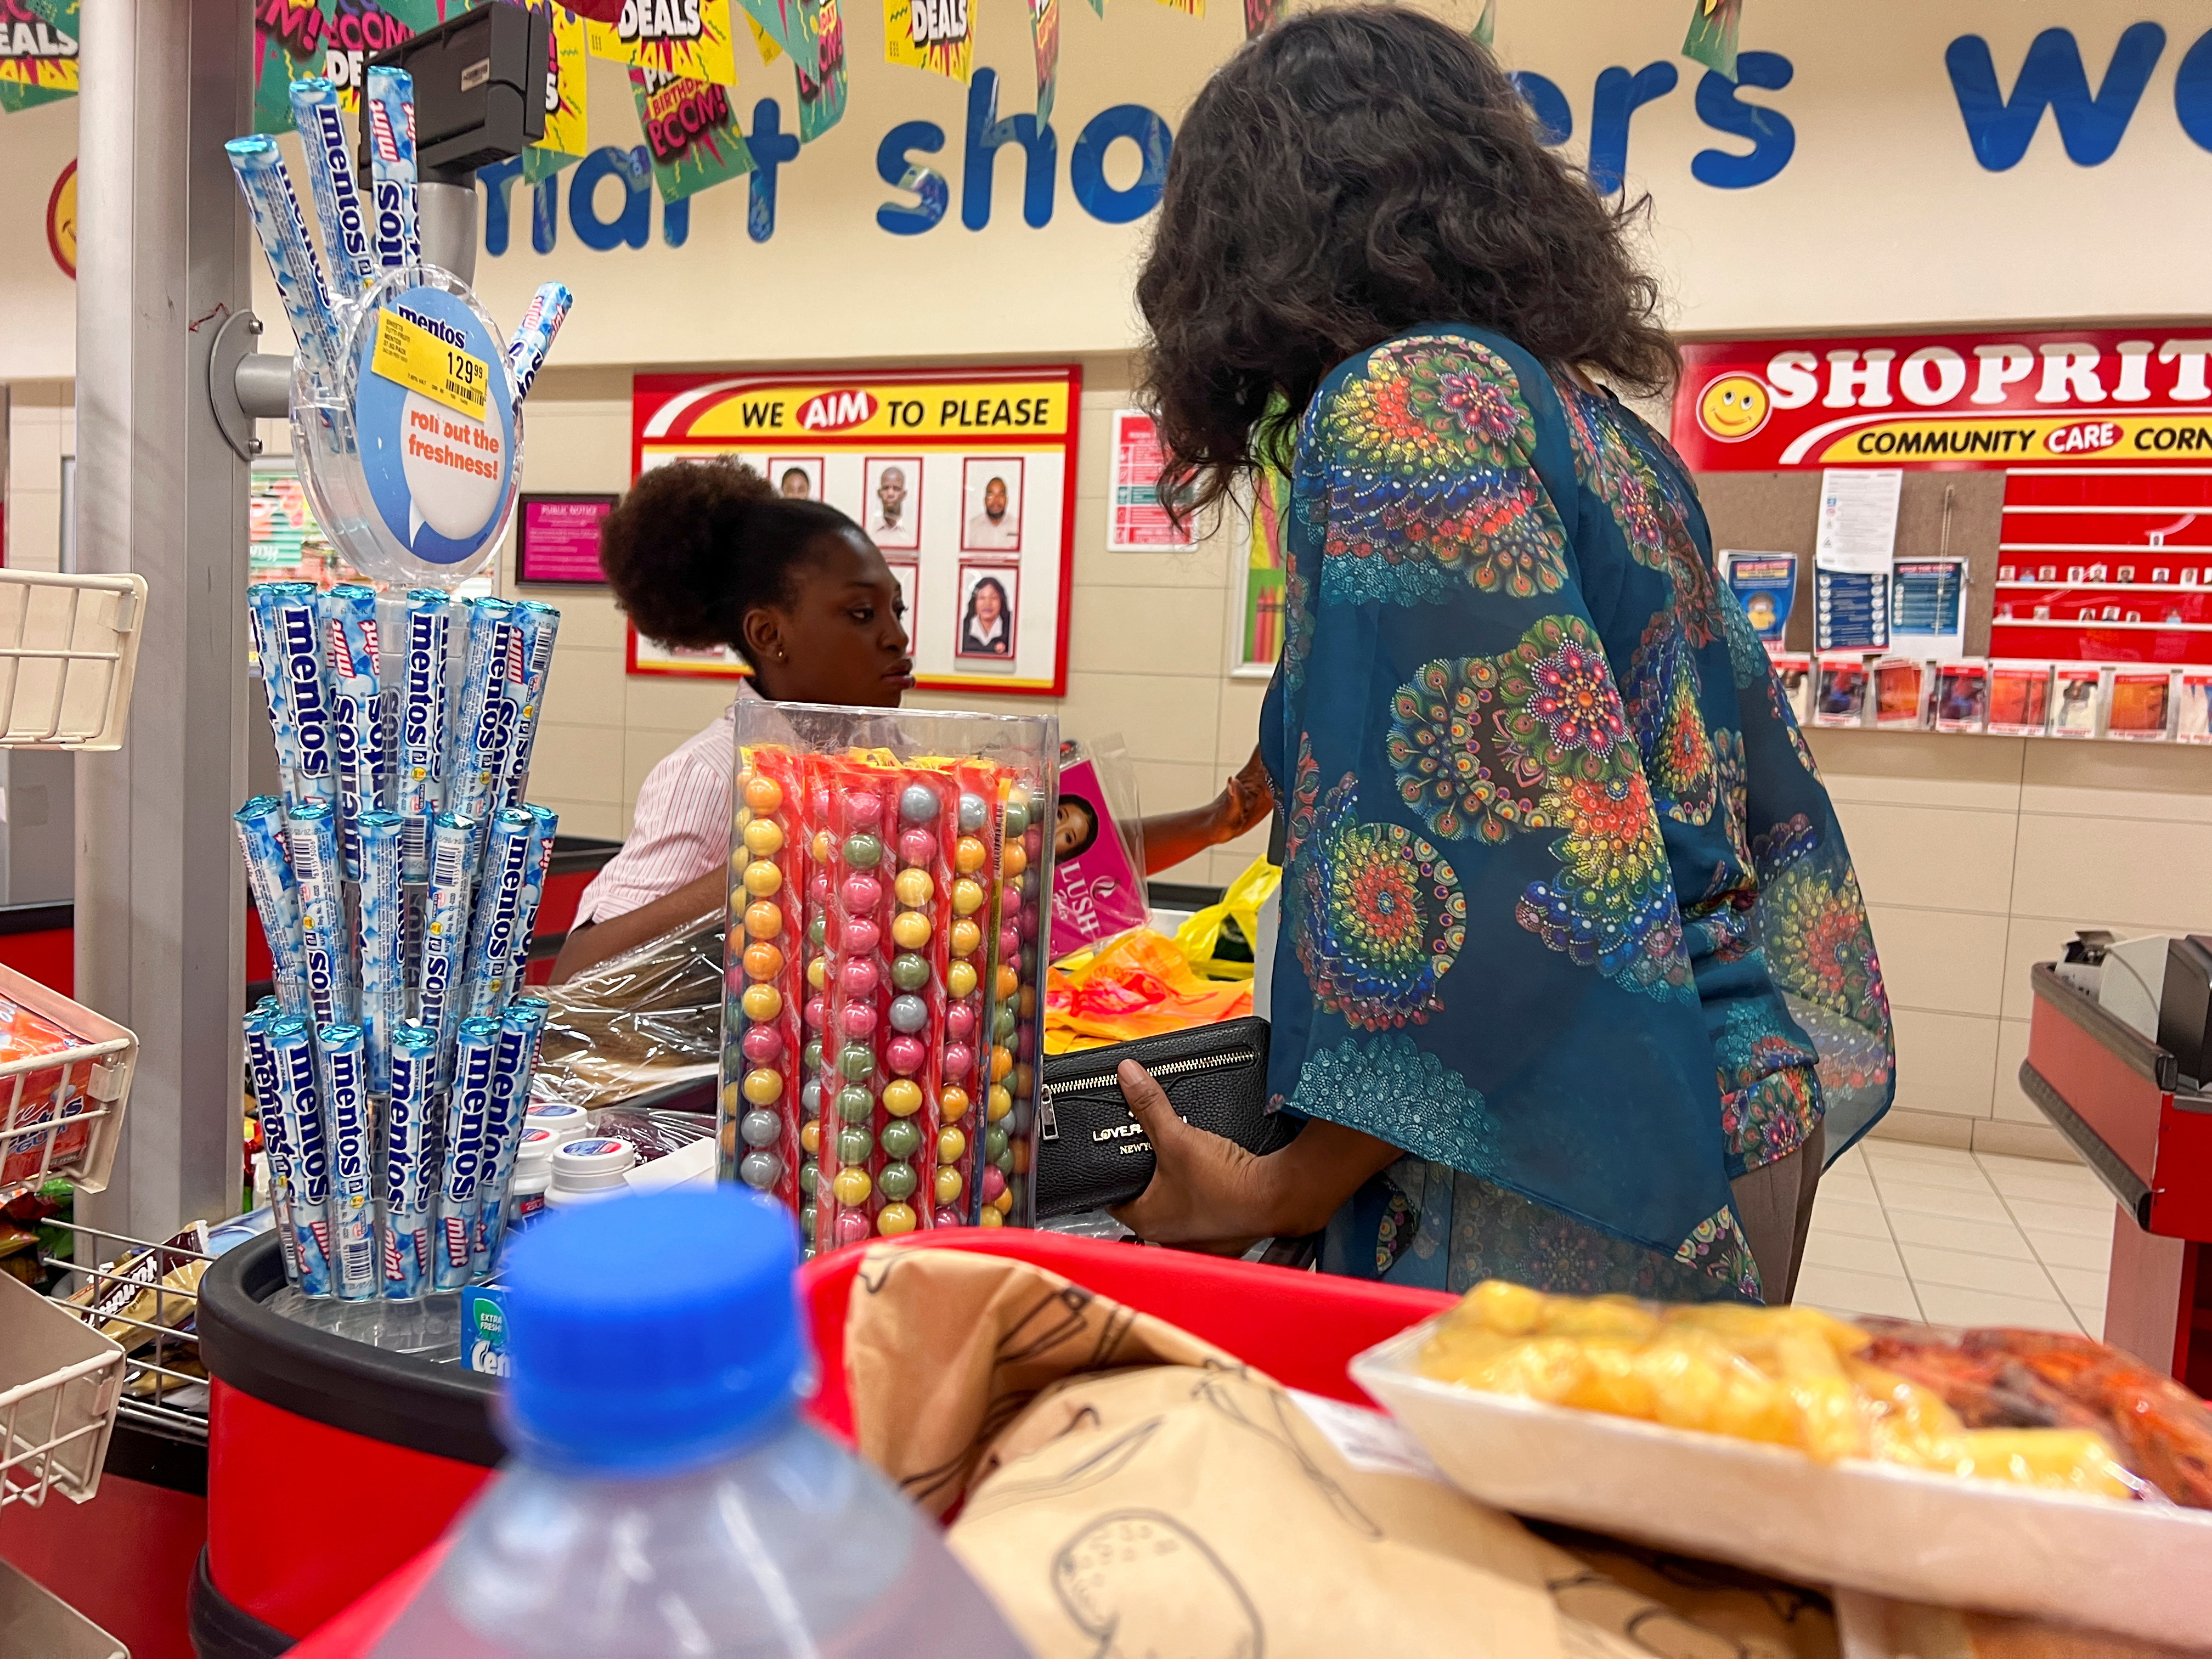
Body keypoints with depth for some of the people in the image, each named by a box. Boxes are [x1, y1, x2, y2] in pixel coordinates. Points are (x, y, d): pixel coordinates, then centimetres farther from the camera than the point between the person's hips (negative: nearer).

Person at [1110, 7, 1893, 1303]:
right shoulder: (1598, 420, 12)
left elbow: (1486, 855, -23)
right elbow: (1761, 799, 16)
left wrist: (1282, 1194, -15)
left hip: (1569, 1176, -9)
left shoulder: (1402, 403, -14)